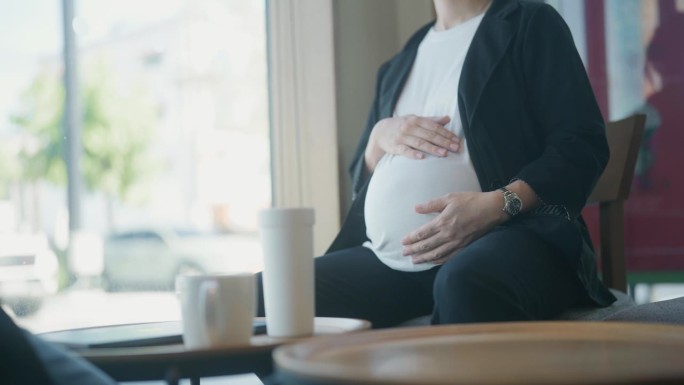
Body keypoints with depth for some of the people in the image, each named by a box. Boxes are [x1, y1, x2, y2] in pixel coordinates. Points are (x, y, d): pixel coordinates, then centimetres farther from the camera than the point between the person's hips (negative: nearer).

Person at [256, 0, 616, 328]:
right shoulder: (395, 67, 26)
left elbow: (581, 146, -2)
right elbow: (361, 180, 27)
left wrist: (497, 205, -19)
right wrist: (380, 136, 4)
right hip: (389, 261, 5)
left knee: (462, 284, -39)